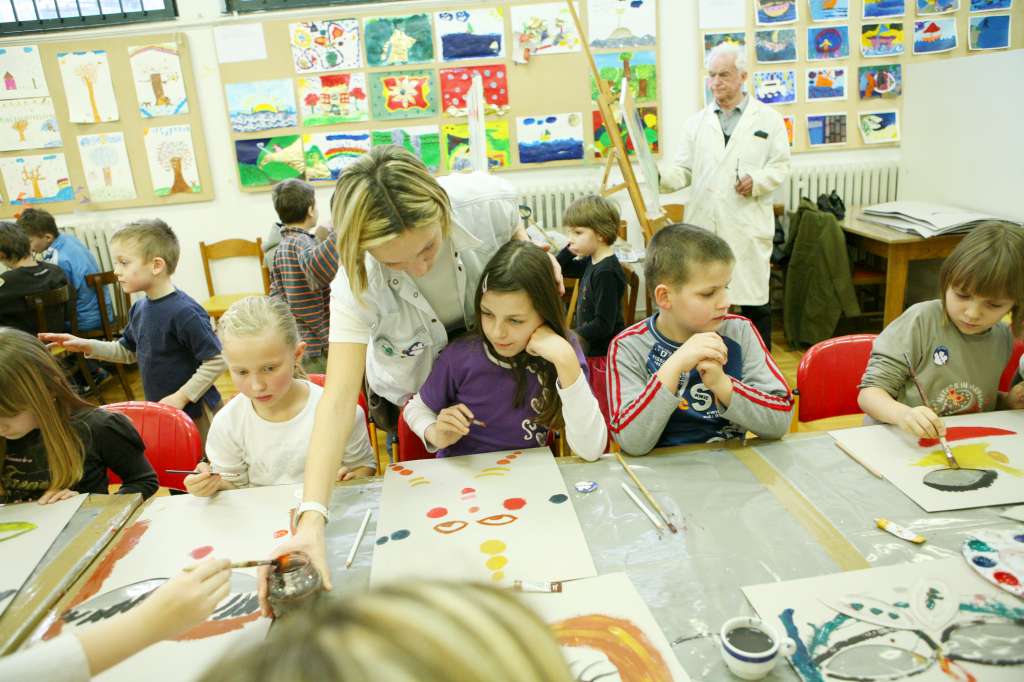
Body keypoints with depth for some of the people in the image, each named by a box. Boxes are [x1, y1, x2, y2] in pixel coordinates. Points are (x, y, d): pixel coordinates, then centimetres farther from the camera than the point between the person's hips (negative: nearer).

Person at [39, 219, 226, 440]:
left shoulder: (184, 312, -23)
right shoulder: (139, 308, 3)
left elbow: (217, 361, -22)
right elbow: (128, 351, 19)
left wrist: (181, 396, -19)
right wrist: (87, 346, 6)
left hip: (193, 412, -8)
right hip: (160, 410, 8)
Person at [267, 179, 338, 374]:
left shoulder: (279, 248, 9)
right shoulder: (302, 241, -17)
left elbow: (276, 294, 11)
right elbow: (318, 268, -41)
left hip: (292, 340, 9)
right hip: (316, 345, -9)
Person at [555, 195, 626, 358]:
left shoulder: (607, 272, -22)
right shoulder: (592, 262, 5)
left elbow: (604, 325, -23)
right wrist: (570, 249, 4)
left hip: (602, 353, -9)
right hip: (588, 347, 9)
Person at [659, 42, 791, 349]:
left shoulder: (768, 119, 7)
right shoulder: (697, 122, 13)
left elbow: (781, 166, 5)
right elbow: (683, 171, 8)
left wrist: (757, 180, -14)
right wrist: (660, 176, -13)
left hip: (748, 225, -2)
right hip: (704, 226, 2)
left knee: (754, 301, 5)